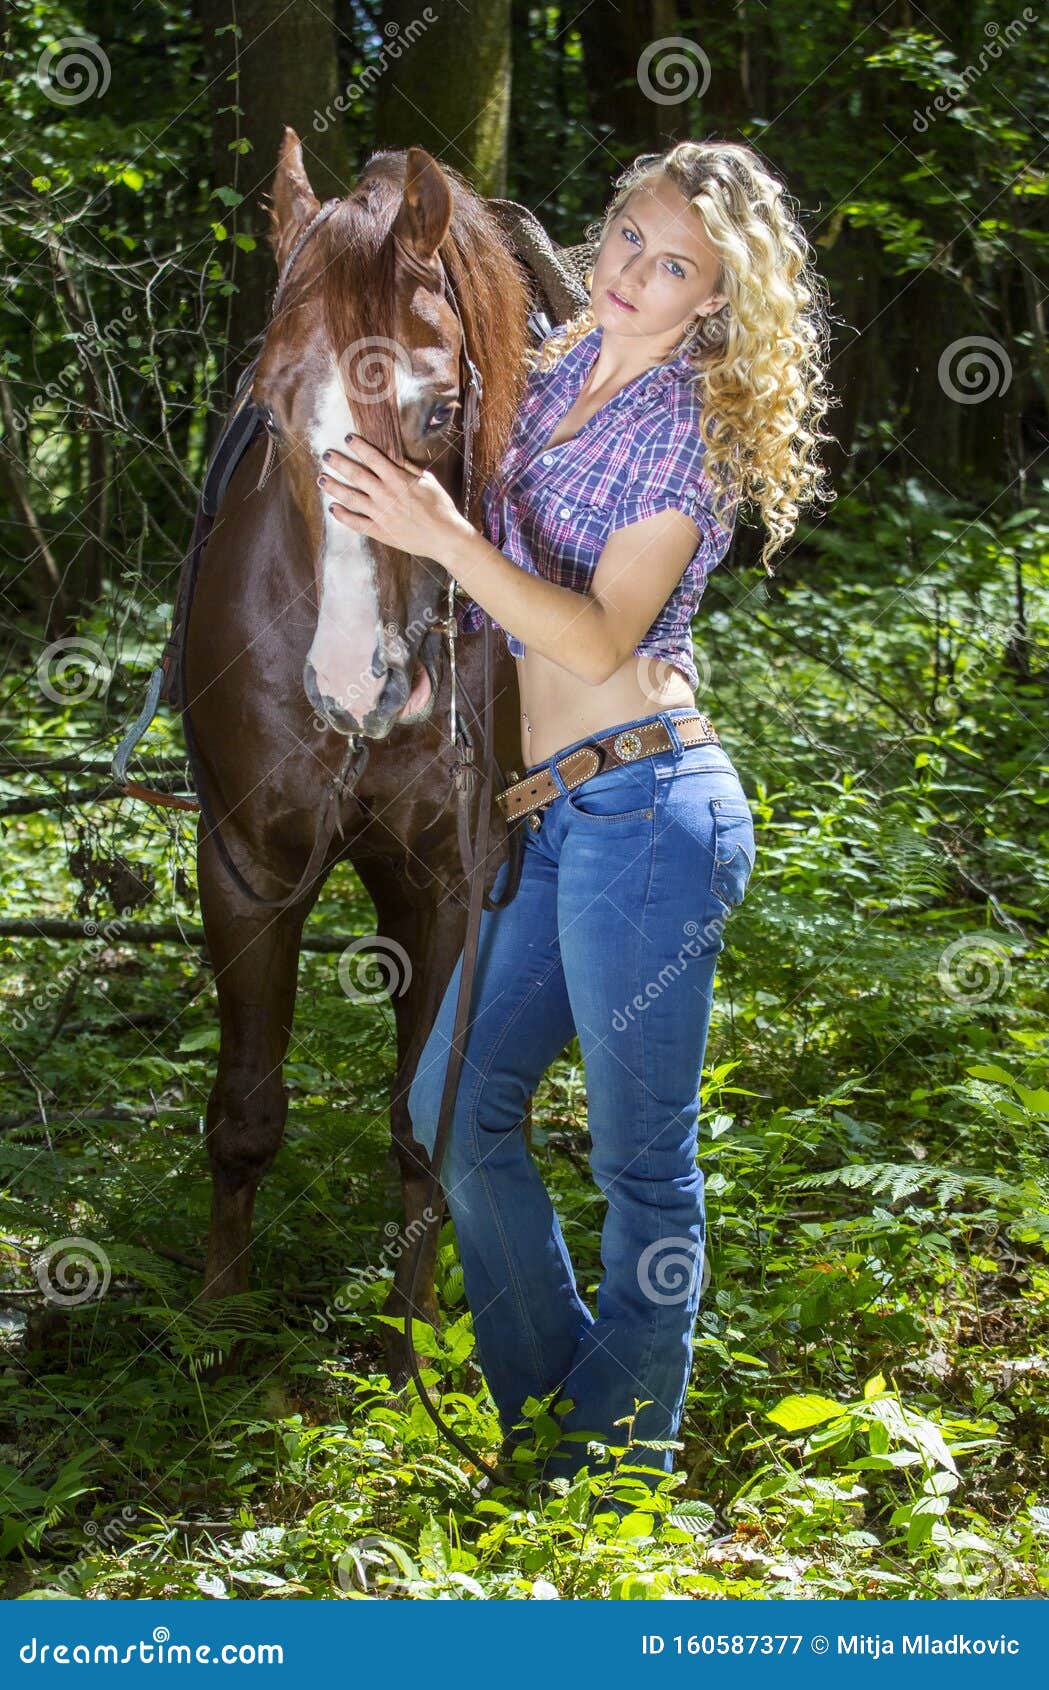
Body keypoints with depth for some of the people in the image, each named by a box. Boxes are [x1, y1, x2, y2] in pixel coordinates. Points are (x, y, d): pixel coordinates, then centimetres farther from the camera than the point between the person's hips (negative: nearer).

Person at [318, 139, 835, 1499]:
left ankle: (620, 1453, 15)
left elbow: (599, 637, -17)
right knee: (456, 1102, 13)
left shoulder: (689, 422, -8)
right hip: (548, 818, 8)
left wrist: (442, 534, -27)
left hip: (639, 801, -8)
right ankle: (541, 1398, 28)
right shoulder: (555, 370, 13)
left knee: (639, 1155, 1)